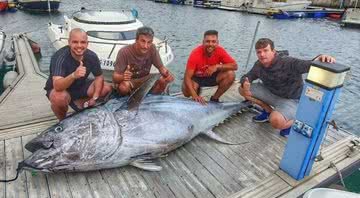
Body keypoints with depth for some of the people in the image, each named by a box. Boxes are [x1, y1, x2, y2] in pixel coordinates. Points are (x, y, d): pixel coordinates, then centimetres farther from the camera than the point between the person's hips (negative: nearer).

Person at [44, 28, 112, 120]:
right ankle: (62, 120, -3)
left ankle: (79, 102, 12)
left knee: (107, 88, -11)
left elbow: (99, 77, -6)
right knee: (59, 98, -39)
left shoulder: (92, 56, -18)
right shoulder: (60, 57, -31)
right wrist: (73, 75, -62)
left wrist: (95, 97, -20)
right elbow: (57, 86, -42)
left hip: (80, 86, 5)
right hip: (60, 88, -5)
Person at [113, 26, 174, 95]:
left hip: (144, 80, 3)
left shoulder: (152, 48, -15)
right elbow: (115, 77, -26)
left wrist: (167, 73, -30)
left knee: (165, 80, -19)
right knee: (124, 86, -36)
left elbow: (161, 67, -6)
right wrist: (123, 77, -50)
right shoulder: (124, 52, -26)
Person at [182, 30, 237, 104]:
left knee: (230, 74, -22)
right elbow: (187, 77, -31)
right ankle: (198, 99, 6)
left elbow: (234, 66, -19)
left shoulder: (220, 51, -19)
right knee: (186, 91, -33)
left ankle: (214, 98, -4)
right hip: (197, 78, -3)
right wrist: (195, 96, -43)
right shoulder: (195, 54, -28)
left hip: (212, 76, 3)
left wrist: (217, 66, -35)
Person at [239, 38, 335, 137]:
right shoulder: (259, 65, -7)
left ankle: (294, 121, 2)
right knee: (243, 90, -1)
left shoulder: (289, 63, -26)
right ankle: (269, 111, 14)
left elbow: (310, 65, -38)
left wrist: (320, 58, -62)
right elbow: (247, 77, 4)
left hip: (292, 100, -7)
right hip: (271, 93, 7)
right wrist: (244, 83, -20)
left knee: (276, 121, -36)